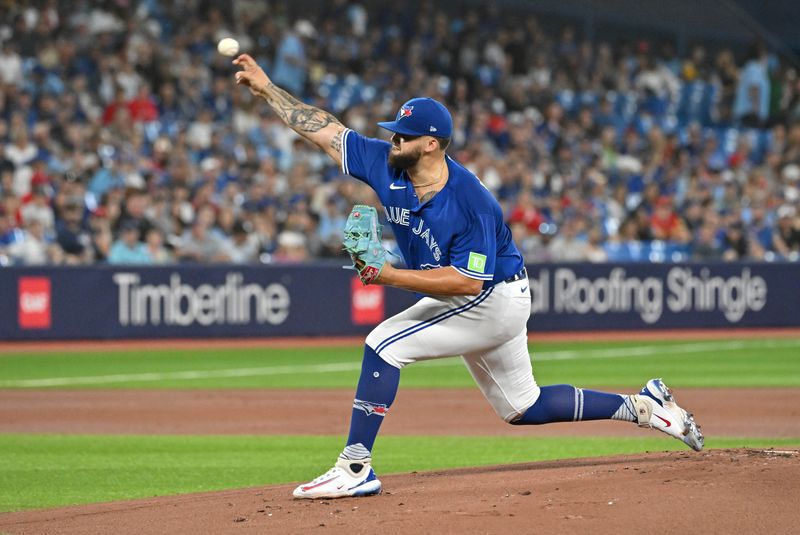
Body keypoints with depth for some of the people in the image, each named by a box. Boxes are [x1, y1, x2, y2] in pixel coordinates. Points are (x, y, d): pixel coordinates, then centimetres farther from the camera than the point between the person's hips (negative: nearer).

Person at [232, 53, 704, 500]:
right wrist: (267, 88, -9)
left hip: (493, 301, -9)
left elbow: (467, 281, -32)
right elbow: (326, 130, -5)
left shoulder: (472, 204, -30)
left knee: (385, 344, -20)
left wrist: (390, 276, -34)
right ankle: (642, 407, 28)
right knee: (522, 407, 18)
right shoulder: (386, 166, -10)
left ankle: (356, 468, -18)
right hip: (474, 303, 9)